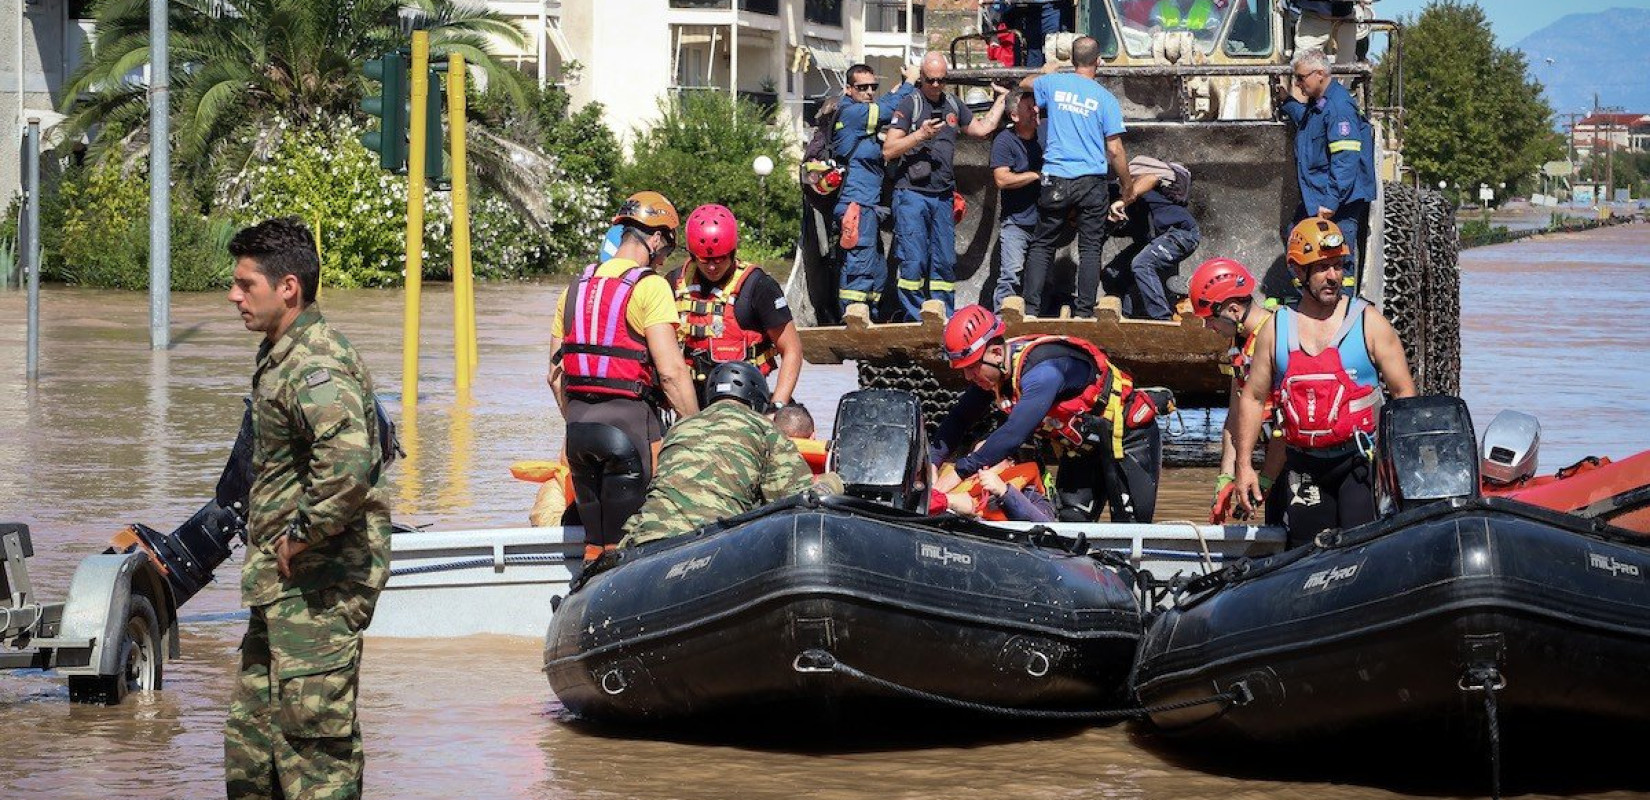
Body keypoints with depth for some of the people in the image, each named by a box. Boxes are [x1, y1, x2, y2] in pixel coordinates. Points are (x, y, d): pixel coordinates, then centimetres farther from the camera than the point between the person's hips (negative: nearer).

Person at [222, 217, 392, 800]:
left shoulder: (315, 367, -19)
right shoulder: (283, 356, 14)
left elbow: (347, 463, -36)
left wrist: (301, 535, -23)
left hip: (317, 585, -11)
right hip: (282, 585, 11)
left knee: (312, 728, -7)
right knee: (251, 732, 16)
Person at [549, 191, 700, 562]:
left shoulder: (577, 287, 13)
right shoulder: (650, 286, -9)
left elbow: (556, 374, 15)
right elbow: (671, 371, -16)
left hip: (579, 419, 7)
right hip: (629, 418, -7)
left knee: (595, 542, 15)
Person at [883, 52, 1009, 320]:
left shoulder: (953, 105, 16)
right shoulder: (910, 104, -3)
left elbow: (982, 128, 28)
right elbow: (888, 150, -7)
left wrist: (1002, 99, 31)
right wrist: (921, 134, -17)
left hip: (942, 196, 6)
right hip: (912, 194, -6)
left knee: (945, 261, 6)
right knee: (913, 259, -10)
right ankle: (914, 317, -5)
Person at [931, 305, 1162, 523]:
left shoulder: (1042, 370, -36)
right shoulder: (991, 372, -8)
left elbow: (1014, 434, -42)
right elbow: (959, 419, 1)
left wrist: (961, 471, -39)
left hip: (1129, 437, -8)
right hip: (1082, 447, 8)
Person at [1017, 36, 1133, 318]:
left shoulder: (1054, 83, 3)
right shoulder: (1105, 99, -4)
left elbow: (1025, 83, 28)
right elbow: (1115, 150, -5)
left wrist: (1047, 73, 48)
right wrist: (1128, 187, 6)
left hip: (1057, 179, 2)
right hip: (1093, 182, -2)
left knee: (1042, 245, 9)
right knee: (1090, 248, 4)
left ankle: (1031, 306, 1)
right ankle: (1084, 311, 1)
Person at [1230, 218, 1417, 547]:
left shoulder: (1368, 322, 2)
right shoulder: (1276, 329, 9)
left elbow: (1404, 393, 2)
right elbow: (1252, 397, 13)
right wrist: (1244, 465, 6)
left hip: (1361, 459, -3)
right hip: (1304, 467, 3)